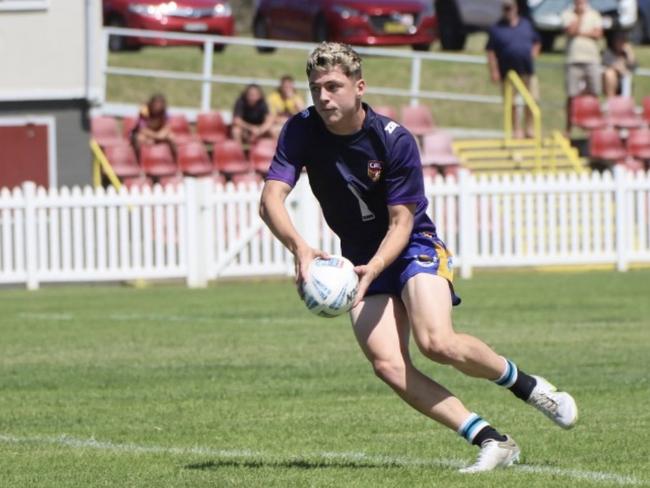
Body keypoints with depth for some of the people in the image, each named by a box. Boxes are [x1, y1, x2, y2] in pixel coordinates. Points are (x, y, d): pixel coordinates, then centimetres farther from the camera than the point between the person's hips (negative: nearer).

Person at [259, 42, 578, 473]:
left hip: (413, 246, -4)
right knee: (388, 365, -19)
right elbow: (271, 198, -21)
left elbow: (401, 221, -16)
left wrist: (373, 268, -34)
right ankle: (491, 442, -14)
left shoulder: (394, 139, -20)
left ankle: (526, 384, 0)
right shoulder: (302, 131, -11)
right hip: (361, 258, 4)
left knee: (437, 343, -28)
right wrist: (300, 247, -40)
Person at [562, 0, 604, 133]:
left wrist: (580, 33, -6)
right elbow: (571, 31, -12)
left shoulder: (594, 15, 10)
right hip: (574, 60, -2)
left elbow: (598, 34, -1)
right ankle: (568, 127, 4)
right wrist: (579, 16, -7)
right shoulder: (567, 14, 4)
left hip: (592, 59, 2)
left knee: (593, 94, 2)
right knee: (572, 95, -2)